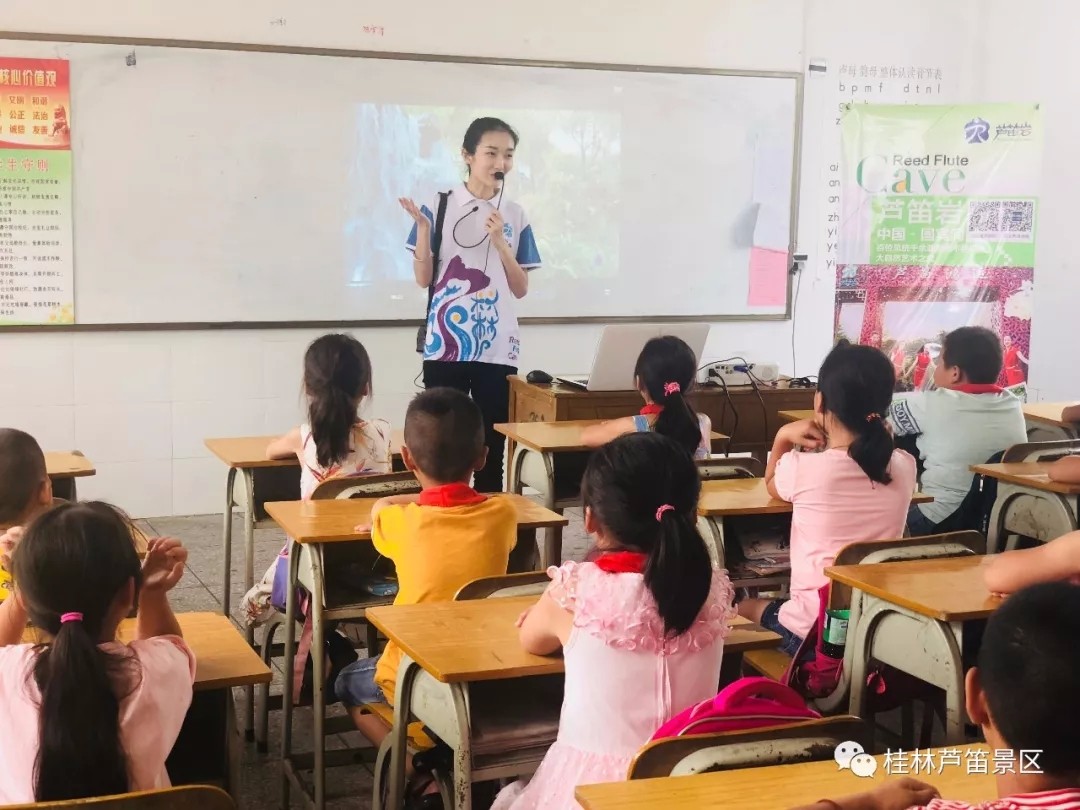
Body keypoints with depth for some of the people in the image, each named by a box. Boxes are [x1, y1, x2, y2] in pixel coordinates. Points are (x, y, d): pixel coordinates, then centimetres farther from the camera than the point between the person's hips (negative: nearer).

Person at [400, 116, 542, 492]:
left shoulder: (515, 216, 6)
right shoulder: (439, 206, -1)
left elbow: (521, 289, 5)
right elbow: (423, 279, -1)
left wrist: (499, 242, -8)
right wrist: (423, 227, -14)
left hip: (498, 348, 2)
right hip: (445, 345, -2)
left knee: (492, 443, 6)